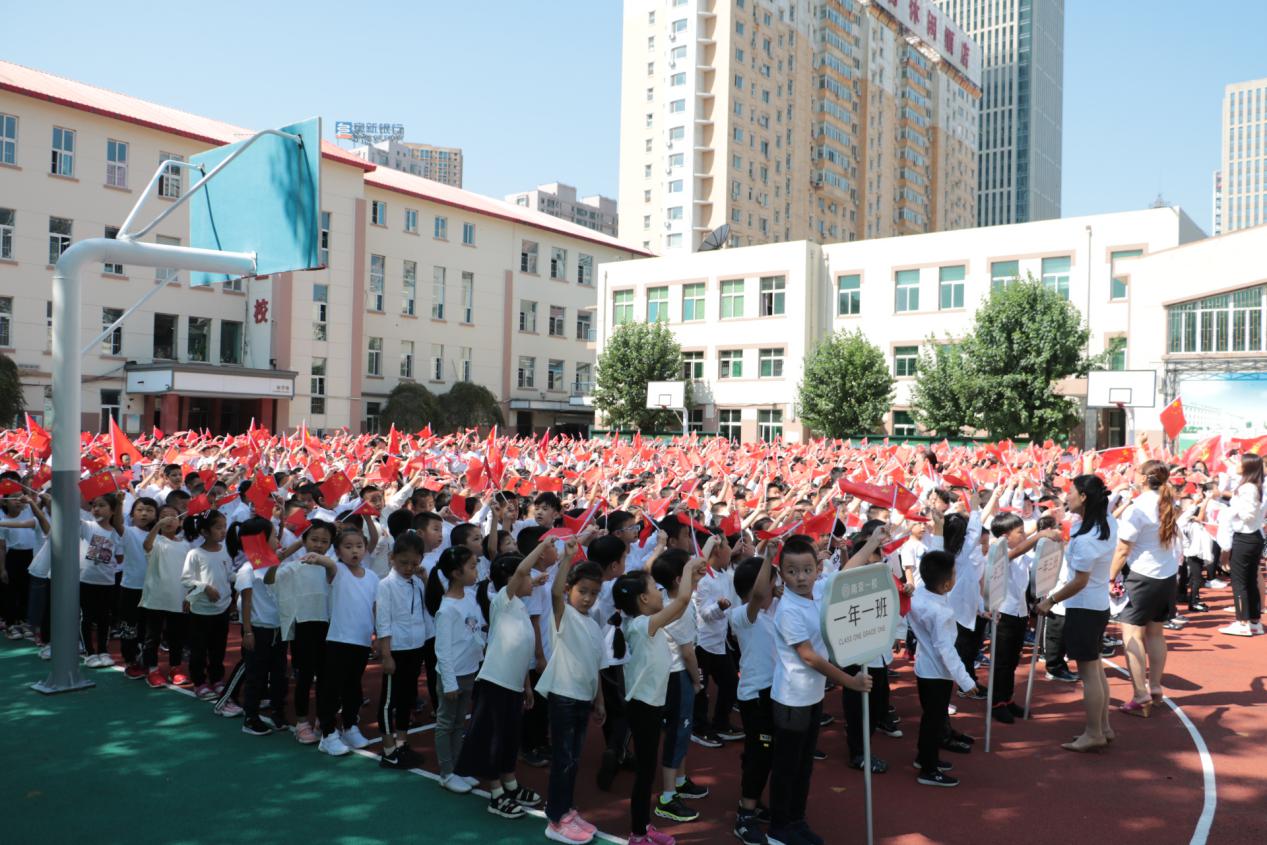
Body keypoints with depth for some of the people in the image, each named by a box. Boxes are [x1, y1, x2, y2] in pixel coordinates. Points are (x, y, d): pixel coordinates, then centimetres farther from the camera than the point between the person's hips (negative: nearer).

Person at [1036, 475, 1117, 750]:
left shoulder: (1084, 539, -26)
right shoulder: (1108, 521, -2)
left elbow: (1079, 582, -22)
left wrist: (1050, 601, -13)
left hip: (1084, 608, -9)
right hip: (1099, 604, 10)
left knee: (1088, 673, 1)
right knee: (1096, 668, 18)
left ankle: (1094, 735, 11)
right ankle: (1103, 728, 28)